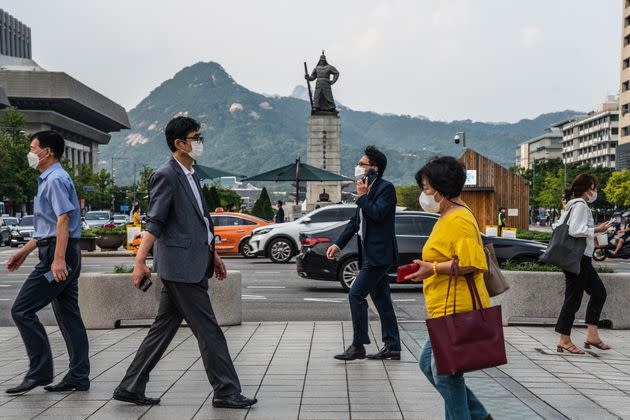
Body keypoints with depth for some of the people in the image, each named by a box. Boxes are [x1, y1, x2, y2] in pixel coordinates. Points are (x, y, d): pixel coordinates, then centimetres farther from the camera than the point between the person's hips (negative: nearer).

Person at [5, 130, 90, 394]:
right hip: (61, 256, 10)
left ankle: (40, 372, -1)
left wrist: (58, 259, -26)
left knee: (22, 311, -6)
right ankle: (78, 377, 13)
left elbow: (63, 220, -20)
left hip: (57, 256, -10)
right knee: (68, 315, 9)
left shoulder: (56, 180, -10)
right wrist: (24, 252, 26)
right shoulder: (47, 180, 22)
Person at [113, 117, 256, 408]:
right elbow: (155, 222, -16)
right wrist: (140, 262, -22)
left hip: (192, 264, 9)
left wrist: (213, 255, 25)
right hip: (181, 266, -9)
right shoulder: (166, 176, -10)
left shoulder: (191, 176, 19)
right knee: (208, 330, -3)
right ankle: (226, 392, 7)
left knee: (163, 329, 12)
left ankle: (131, 388, 20)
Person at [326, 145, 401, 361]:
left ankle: (358, 346, -4)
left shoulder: (386, 188, -10)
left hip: (379, 254, -10)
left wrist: (362, 196, -13)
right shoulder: (367, 190, 17)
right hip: (371, 254, 10)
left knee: (356, 295, -11)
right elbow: (356, 221, 20)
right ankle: (392, 347, 18)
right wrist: (338, 244, 15)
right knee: (382, 301, 11)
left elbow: (377, 214, -24)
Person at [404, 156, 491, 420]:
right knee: (429, 363, 17)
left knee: (445, 372, -2)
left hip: (457, 311, -11)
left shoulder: (459, 220, -17)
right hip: (447, 311, 11)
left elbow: (471, 262, -26)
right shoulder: (447, 217, 17)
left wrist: (433, 268, -23)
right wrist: (428, 269, 17)